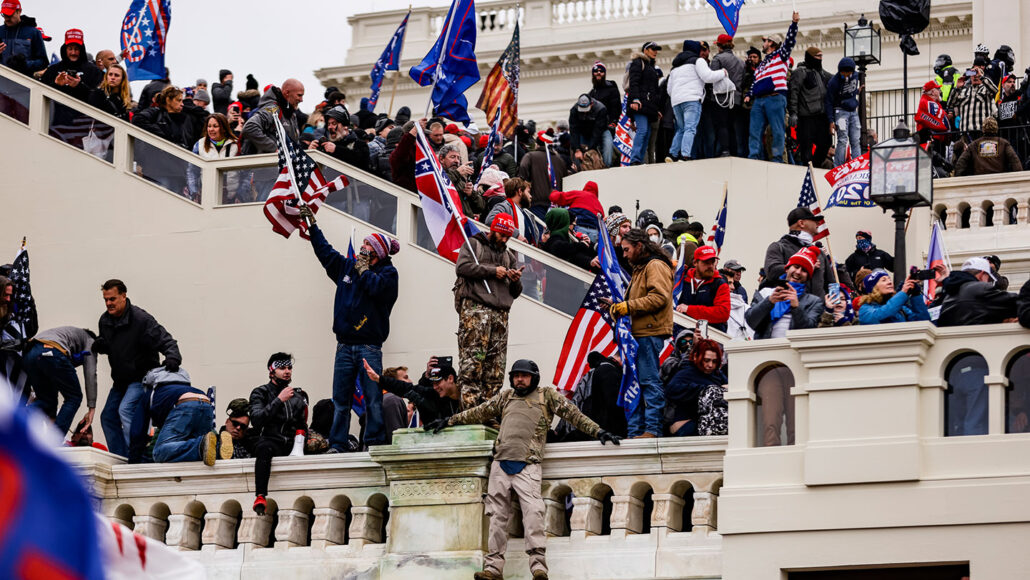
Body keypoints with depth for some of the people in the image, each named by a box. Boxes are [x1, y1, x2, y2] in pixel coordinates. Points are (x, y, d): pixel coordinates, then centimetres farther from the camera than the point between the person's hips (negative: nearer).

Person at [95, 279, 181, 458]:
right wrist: (100, 346, -5)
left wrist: (172, 358, -43)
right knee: (108, 417, 8)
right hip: (121, 379, 8)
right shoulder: (105, 320, 2)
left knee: (125, 409, -26)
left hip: (142, 377, -8)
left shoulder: (141, 319, -20)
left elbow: (166, 341, -22)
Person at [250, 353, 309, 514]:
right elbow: (256, 420, -9)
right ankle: (260, 497, -52)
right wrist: (279, 400, -12)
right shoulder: (260, 393, 8)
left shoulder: (299, 395, 21)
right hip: (268, 439, -4)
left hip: (292, 445, 4)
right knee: (265, 448, -40)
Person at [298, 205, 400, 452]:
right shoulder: (348, 266, 18)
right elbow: (325, 251, 27)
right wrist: (312, 224, 28)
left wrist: (363, 268, -3)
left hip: (369, 346, -5)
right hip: (345, 346, 5)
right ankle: (337, 445, 3)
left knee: (373, 399, -7)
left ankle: (374, 444, -5)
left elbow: (377, 287, -18)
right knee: (340, 400, 2)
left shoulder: (387, 272, 1)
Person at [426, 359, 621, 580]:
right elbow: (479, 412, 28)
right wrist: (448, 421, 30)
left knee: (533, 510, -19)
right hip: (501, 463, 4)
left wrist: (598, 432, 4)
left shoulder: (547, 396, 12)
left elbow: (573, 414, 10)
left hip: (527, 466, -4)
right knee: (498, 515, 1)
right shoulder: (505, 397, 21)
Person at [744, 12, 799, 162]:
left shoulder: (780, 55, 11)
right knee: (755, 131, -2)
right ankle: (753, 158, -5)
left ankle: (777, 159, -8)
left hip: (775, 98, -7)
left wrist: (794, 23, -10)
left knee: (777, 131, -8)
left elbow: (789, 40, -2)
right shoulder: (761, 64, 31)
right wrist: (749, 95, 14)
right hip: (758, 100, 7)